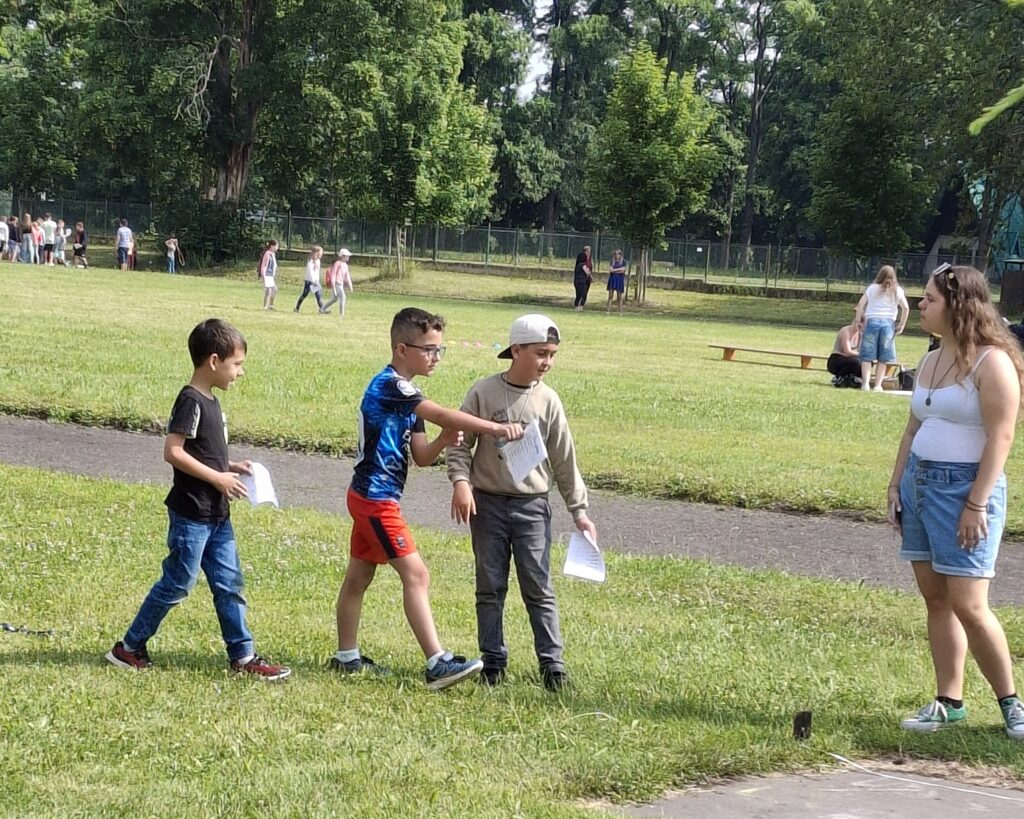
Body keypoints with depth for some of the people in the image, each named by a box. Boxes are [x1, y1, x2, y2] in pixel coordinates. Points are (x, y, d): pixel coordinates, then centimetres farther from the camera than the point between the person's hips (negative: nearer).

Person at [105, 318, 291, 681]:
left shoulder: (210, 402, 12)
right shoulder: (191, 401, -17)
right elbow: (173, 451, -23)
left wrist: (230, 466, 6)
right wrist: (218, 478, -20)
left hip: (216, 515, 9)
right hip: (191, 514, -9)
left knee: (229, 583, 9)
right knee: (176, 584, -1)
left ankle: (243, 655, 13)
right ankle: (129, 648, 11)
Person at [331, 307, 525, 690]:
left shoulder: (405, 393, 14)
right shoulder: (390, 385, -17)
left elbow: (421, 456, 12)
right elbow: (441, 414, -29)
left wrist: (443, 441, -9)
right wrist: (495, 428, -32)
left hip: (368, 498, 10)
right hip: (376, 498, -10)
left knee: (359, 576, 15)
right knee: (415, 574, -11)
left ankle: (347, 657, 23)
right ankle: (438, 663, -13)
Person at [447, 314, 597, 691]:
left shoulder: (547, 401, 0)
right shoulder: (484, 392, -4)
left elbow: (564, 459, 6)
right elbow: (460, 443, -1)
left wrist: (579, 510, 6)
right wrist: (460, 482, -17)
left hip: (532, 506, 1)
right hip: (488, 504, 0)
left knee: (539, 589, 1)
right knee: (490, 588, 6)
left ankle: (552, 663, 4)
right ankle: (493, 661, 14)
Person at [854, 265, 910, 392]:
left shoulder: (872, 288, 9)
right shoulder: (897, 291, 9)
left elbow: (860, 304, 1)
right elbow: (906, 308, 0)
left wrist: (859, 321, 8)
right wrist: (901, 325, 7)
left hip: (872, 321, -1)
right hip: (888, 323, 1)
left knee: (867, 356, 1)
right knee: (883, 358, 7)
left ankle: (866, 383, -10)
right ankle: (878, 385, 3)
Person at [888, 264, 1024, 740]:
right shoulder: (930, 362, 14)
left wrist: (976, 504, -20)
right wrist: (896, 485, 14)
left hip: (964, 486, -8)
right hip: (919, 482, 8)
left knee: (967, 605, -10)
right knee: (935, 599, 7)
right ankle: (948, 703, 13)